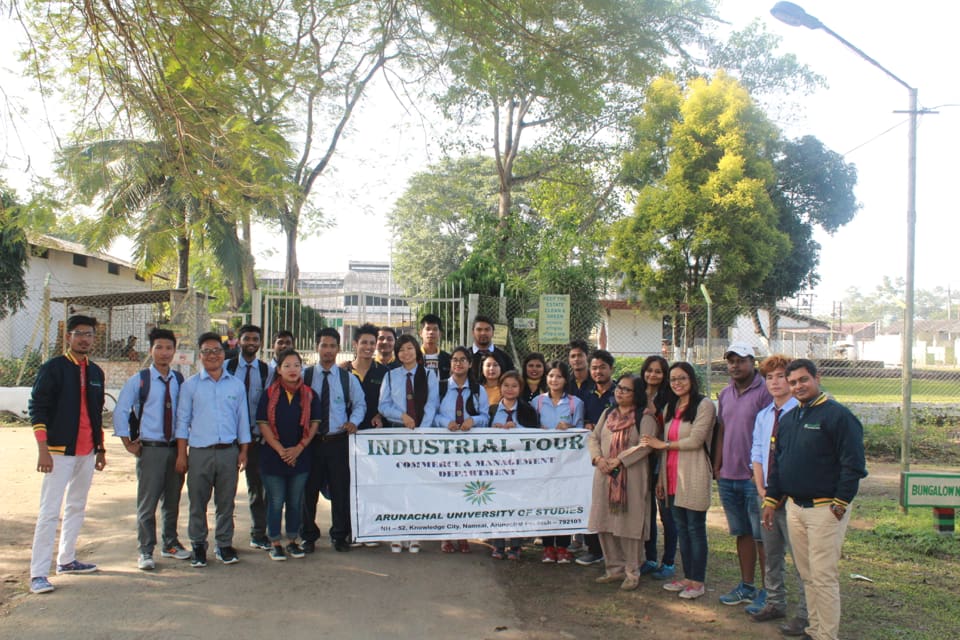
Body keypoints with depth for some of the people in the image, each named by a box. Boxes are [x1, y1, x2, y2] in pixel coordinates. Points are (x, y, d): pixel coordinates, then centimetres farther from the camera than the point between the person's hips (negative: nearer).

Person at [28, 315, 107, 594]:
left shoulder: (95, 372, 13)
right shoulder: (53, 368, -6)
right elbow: (38, 410, -10)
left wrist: (101, 449, 18)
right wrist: (43, 450, -16)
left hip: (87, 452, 7)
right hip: (60, 451, -7)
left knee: (77, 507, 14)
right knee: (49, 512, -7)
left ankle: (66, 560, 26)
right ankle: (38, 573, -4)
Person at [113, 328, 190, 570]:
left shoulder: (180, 380, 6)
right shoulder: (138, 381, -4)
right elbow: (120, 412, -2)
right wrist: (128, 443, -5)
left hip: (175, 448, 3)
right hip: (150, 448, -3)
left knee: (172, 500, 14)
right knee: (147, 503, -1)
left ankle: (170, 543, 29)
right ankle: (145, 551, 9)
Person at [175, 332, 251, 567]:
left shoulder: (236, 385, 9)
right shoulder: (190, 385, 5)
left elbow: (243, 419, 12)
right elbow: (183, 420, 4)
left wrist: (243, 451, 6)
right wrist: (181, 454, -1)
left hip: (229, 451, 1)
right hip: (200, 452, -1)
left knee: (226, 502, 7)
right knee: (197, 502, 4)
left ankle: (224, 545, 20)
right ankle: (198, 546, 18)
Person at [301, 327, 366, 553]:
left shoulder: (348, 379, 6)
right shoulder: (305, 377, 4)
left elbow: (360, 404, 12)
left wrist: (354, 421, -6)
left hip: (338, 441, 0)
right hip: (311, 441, 0)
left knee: (340, 490, 5)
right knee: (309, 490, 6)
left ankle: (340, 536, 19)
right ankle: (309, 536, 19)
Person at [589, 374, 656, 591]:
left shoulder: (644, 417, -3)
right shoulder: (607, 414, 16)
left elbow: (645, 445, -14)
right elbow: (593, 438, 11)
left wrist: (619, 461, -18)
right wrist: (598, 458, -8)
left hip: (632, 478, -6)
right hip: (605, 477, 6)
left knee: (629, 523, -3)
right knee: (605, 524, 8)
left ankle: (632, 573, 9)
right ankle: (615, 568, 21)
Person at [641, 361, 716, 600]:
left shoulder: (704, 405, -7)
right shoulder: (670, 407, 15)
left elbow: (695, 441, -14)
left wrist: (662, 444, -5)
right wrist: (661, 477, 15)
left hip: (693, 475, -7)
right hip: (673, 475, 7)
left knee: (695, 529, 0)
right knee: (681, 528, 12)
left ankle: (698, 582, 9)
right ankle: (688, 577, 22)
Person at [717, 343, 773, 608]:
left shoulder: (765, 392, -10)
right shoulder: (725, 394, 13)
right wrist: (718, 466, 12)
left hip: (754, 477, -7)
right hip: (728, 477, 7)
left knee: (762, 536, 1)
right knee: (742, 534, 15)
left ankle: (766, 591, 10)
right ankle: (746, 586, 24)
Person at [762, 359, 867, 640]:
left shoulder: (837, 415, -11)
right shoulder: (788, 418, 13)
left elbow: (853, 464, -14)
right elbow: (778, 462, 19)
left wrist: (840, 503, -15)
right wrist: (771, 500, 16)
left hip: (825, 509, -7)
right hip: (794, 506, 7)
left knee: (823, 576, -4)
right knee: (807, 575, 14)